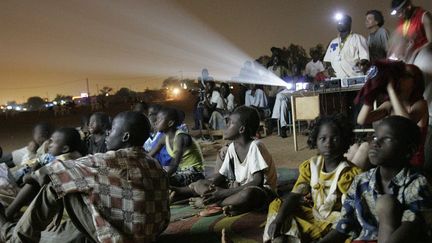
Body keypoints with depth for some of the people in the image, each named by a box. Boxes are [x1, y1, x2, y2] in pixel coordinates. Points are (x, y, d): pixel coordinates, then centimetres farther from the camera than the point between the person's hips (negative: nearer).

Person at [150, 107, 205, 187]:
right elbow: (150, 156, 1)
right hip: (182, 169, 9)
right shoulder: (165, 137, -1)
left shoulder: (180, 137, -24)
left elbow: (174, 165, -34)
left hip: (194, 171, -9)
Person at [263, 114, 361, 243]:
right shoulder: (311, 166, 1)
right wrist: (278, 220, -23)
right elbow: (294, 195, -6)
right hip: (313, 215, 5)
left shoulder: (349, 173, -15)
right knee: (277, 205, -7)